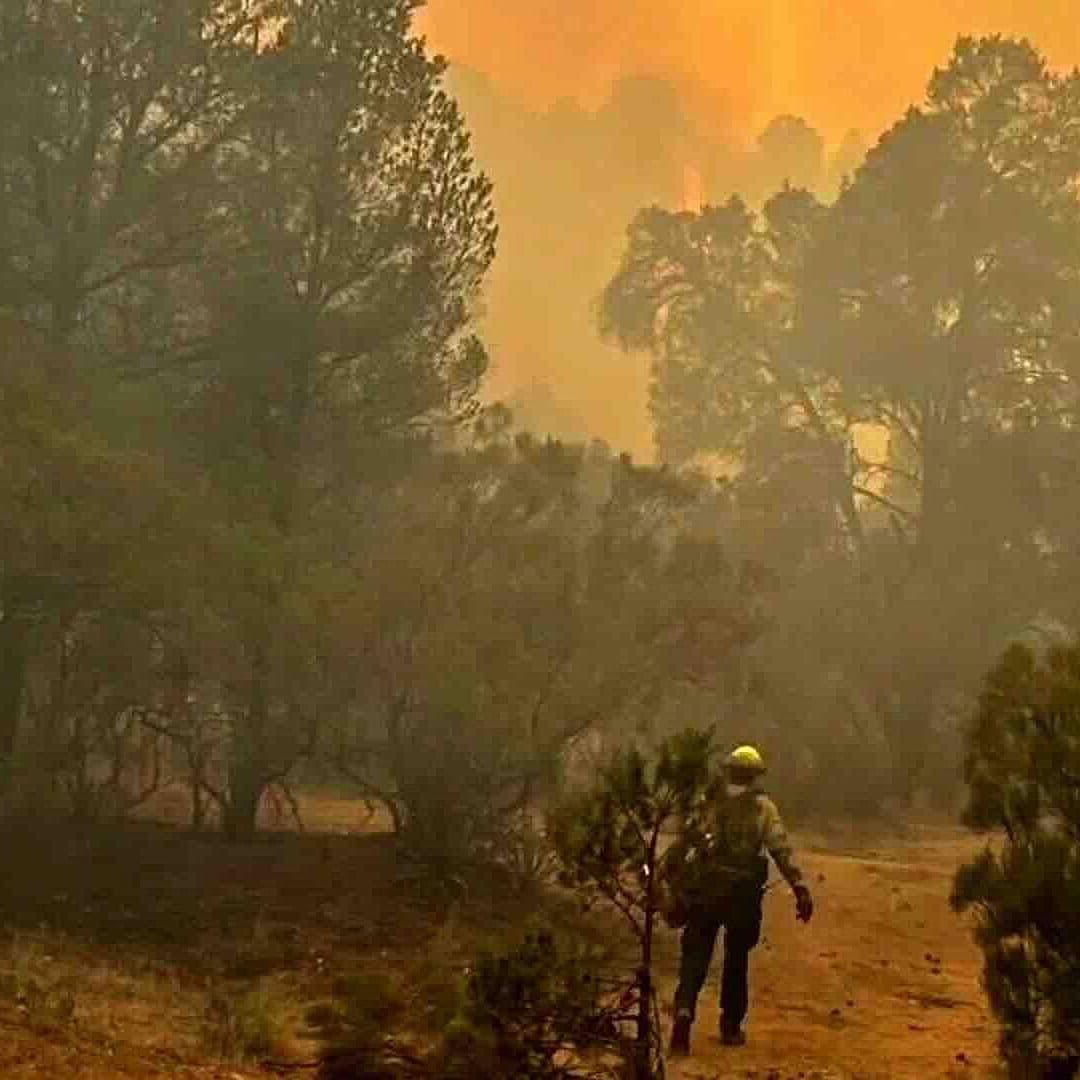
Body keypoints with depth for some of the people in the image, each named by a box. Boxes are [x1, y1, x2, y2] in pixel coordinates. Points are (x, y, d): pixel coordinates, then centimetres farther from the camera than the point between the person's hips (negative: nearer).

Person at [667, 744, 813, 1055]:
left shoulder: (708, 804, 8)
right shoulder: (764, 807, 3)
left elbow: (684, 849, 5)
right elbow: (781, 849, -10)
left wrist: (678, 891, 11)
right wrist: (800, 889, -14)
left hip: (704, 891, 0)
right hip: (744, 892, 0)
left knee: (695, 957, 5)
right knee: (736, 959, 17)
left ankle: (684, 1012, -17)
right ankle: (731, 1026, 23)